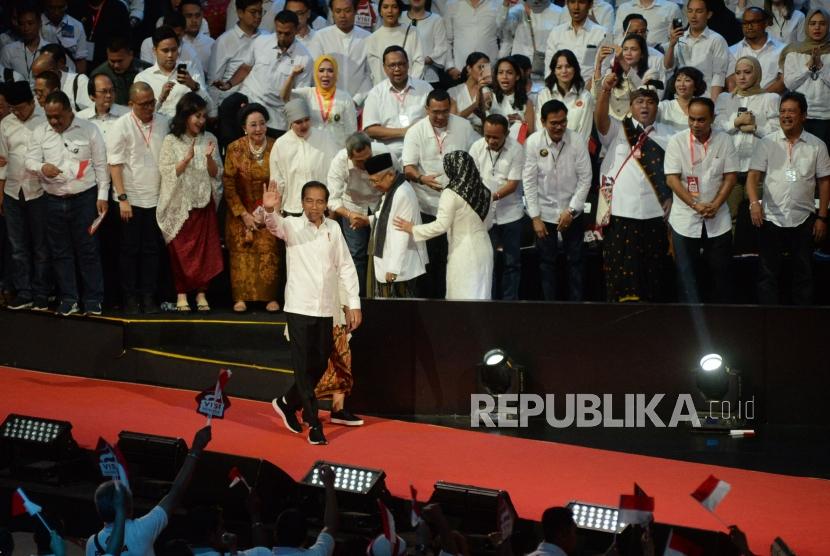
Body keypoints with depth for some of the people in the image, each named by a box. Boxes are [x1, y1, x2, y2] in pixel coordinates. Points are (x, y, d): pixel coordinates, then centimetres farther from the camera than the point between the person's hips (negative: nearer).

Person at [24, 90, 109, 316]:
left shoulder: (89, 130, -2)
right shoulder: (39, 133, 5)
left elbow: (100, 165, 0)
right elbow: (30, 161, 3)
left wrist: (102, 196, -5)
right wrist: (42, 167, -20)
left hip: (85, 198, -3)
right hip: (54, 201, 3)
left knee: (88, 250, 0)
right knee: (61, 252, 8)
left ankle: (93, 299, 7)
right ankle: (68, 299, 16)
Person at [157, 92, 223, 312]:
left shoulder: (209, 139, 5)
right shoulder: (171, 141, -3)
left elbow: (215, 174, 4)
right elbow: (167, 173, -8)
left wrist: (209, 157, -15)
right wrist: (187, 159, -20)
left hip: (204, 203, 2)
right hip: (180, 203, -2)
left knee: (206, 250, -2)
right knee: (180, 251, 1)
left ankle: (201, 293, 5)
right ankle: (181, 294, 8)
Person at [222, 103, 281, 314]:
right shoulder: (235, 149, -7)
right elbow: (229, 185, -3)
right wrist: (244, 214, -6)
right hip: (240, 210, 0)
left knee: (269, 251, -9)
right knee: (241, 251, -4)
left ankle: (270, 297, -5)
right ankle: (241, 297, -1)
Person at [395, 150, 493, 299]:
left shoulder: (452, 194, -14)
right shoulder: (484, 192, 6)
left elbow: (441, 226, -16)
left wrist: (413, 229, -5)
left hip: (463, 252, -6)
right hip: (484, 248, 6)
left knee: (462, 298, 0)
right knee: (481, 296, 12)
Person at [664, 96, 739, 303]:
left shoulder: (724, 141, 0)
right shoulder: (677, 141, -5)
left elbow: (730, 177, 0)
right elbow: (672, 179, -8)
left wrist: (715, 205, -13)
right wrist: (695, 205, -17)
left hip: (717, 219, 1)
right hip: (685, 220, -1)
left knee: (720, 272, 7)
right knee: (687, 273, -1)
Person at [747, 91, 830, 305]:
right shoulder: (767, 143, 1)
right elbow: (753, 175, -5)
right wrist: (754, 201, -23)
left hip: (803, 220, 0)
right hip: (772, 218, 0)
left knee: (803, 273, 7)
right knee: (769, 273, 3)